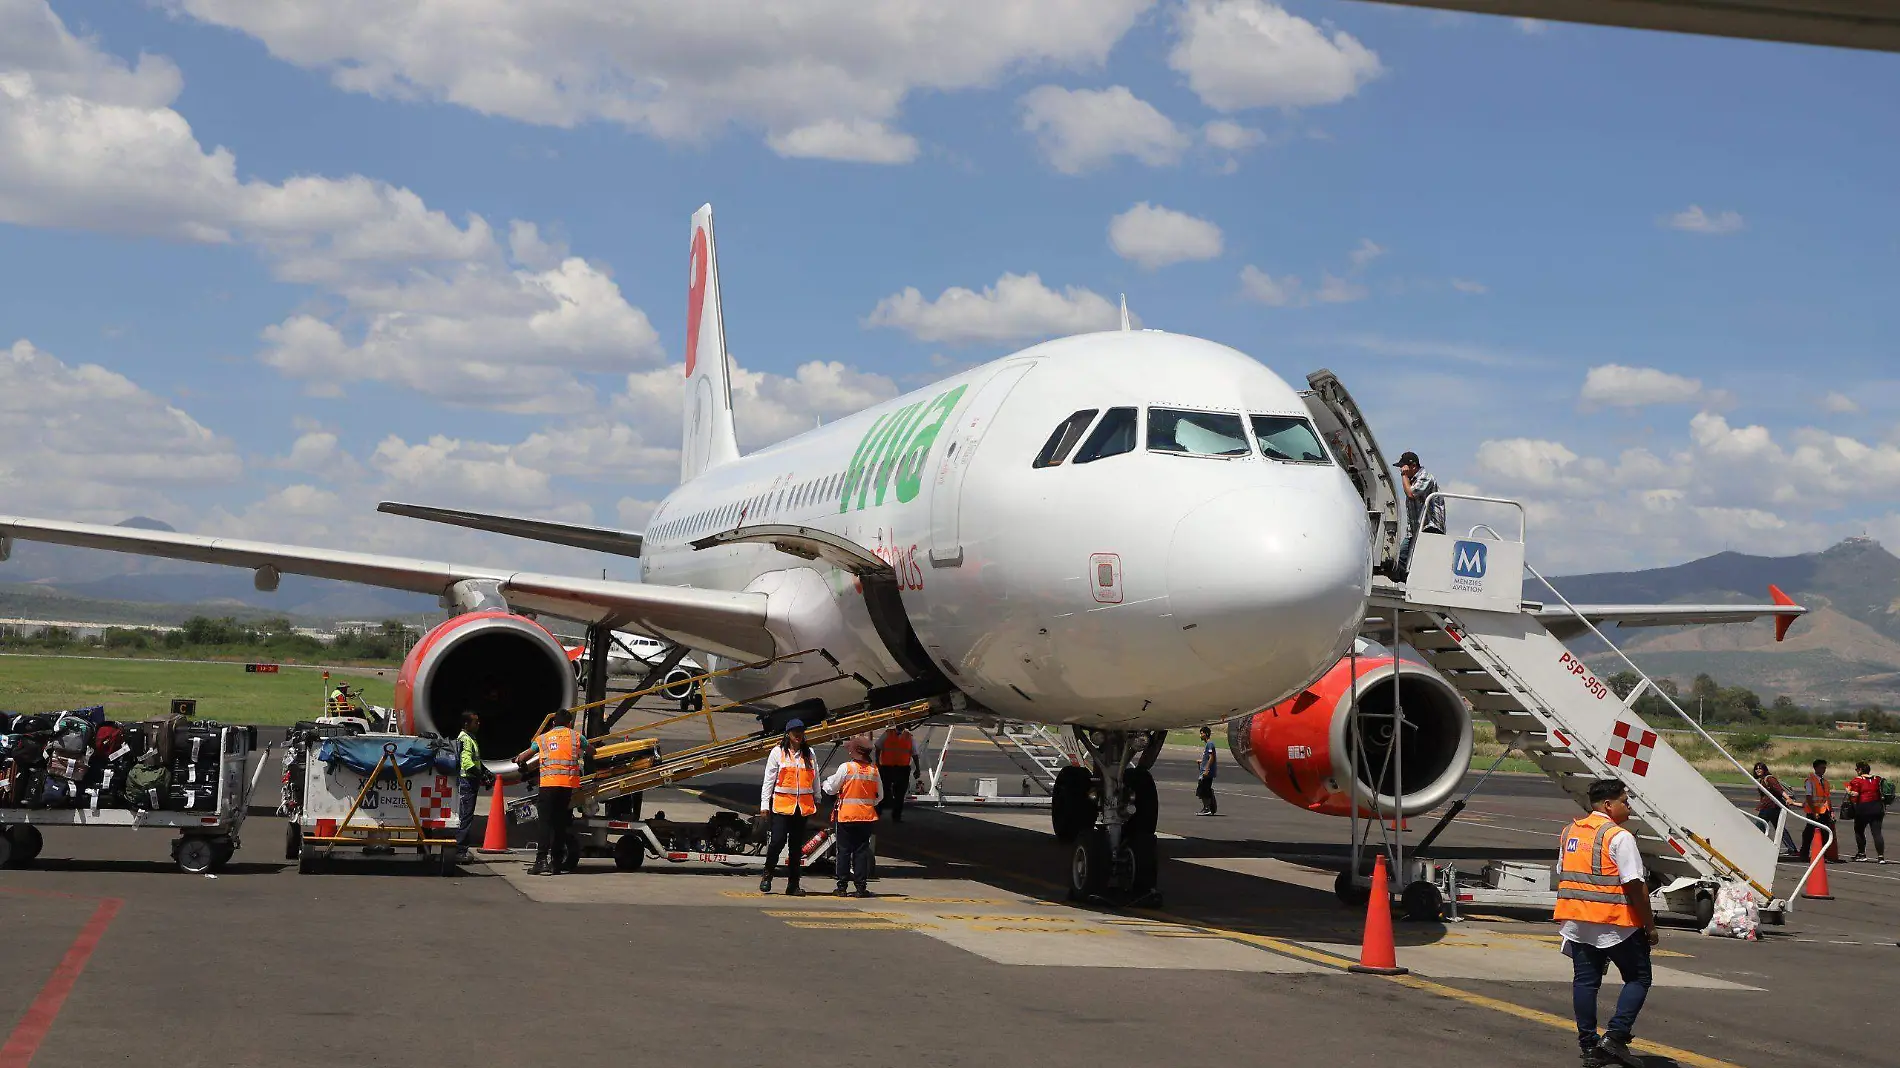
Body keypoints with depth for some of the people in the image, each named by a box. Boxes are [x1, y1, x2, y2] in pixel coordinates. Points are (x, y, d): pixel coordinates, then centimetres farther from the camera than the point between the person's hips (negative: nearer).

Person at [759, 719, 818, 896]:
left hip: (803, 805, 3)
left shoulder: (809, 753, 10)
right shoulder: (778, 752, 1)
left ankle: (793, 885, 11)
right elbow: (768, 779, 1)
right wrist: (764, 804, -3)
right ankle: (767, 875, 9)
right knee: (778, 840, -13)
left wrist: (817, 801, 18)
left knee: (797, 845, 6)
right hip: (782, 803, -3)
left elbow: (815, 779, 17)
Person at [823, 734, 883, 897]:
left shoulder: (846, 767, -10)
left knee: (844, 850, 4)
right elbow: (880, 795, 8)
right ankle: (861, 886, 6)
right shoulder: (874, 770, 1)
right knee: (862, 850, 8)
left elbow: (831, 789, -1)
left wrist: (826, 782, 20)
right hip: (867, 816, 3)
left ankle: (842, 887, 5)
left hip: (847, 815, -3)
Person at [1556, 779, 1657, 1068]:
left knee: (1585, 981, 10)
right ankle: (1615, 1036, -5)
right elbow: (1635, 886, -16)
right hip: (1615, 924, -7)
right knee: (1638, 978, 6)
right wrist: (1650, 926, -8)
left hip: (1576, 923, 7)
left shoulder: (1570, 832, 11)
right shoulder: (1619, 837, -13)